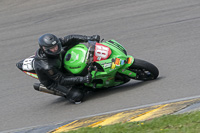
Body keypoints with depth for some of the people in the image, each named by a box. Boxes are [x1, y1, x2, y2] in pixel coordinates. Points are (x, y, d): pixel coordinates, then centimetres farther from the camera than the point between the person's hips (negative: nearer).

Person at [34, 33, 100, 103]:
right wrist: (82, 79, -37)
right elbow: (61, 80, -32)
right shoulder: (47, 67, -41)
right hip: (53, 82, -7)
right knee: (77, 96, -19)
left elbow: (71, 39, -19)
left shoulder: (53, 44, -25)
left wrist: (89, 38, -29)